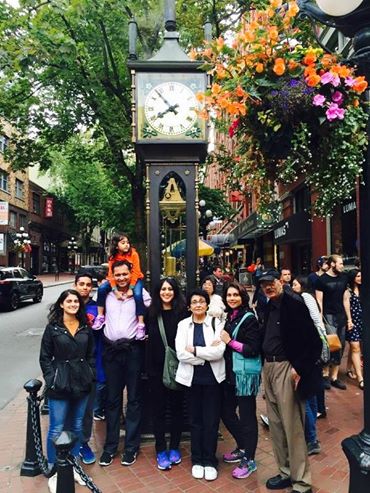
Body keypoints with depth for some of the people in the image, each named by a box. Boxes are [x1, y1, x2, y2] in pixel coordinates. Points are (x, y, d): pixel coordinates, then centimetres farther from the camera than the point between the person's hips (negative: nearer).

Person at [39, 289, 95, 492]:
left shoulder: (85, 327, 4)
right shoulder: (52, 327, -5)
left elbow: (91, 355, 10)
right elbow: (45, 357, -2)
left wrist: (91, 376, 3)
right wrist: (51, 380, -8)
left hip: (82, 383, 3)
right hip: (59, 384, -3)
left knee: (76, 426, 14)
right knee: (56, 429, 2)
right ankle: (53, 471, 20)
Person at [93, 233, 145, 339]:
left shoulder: (133, 254, -16)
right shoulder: (113, 257, -8)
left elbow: (135, 272, -18)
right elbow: (111, 274, -13)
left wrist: (131, 289, -24)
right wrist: (115, 291, -25)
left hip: (135, 279, -3)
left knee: (138, 295, -32)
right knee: (101, 289, -18)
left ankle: (141, 325, -22)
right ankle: (100, 317, -4)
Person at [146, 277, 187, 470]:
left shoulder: (182, 312, -4)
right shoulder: (151, 312, 1)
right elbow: (148, 337, 8)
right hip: (156, 367, 1)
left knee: (177, 407, 11)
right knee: (158, 408, 8)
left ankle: (174, 448, 27)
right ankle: (161, 451, 20)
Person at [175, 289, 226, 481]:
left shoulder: (216, 323, -3)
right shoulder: (183, 324, 0)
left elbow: (219, 352, -15)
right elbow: (181, 354, -11)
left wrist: (194, 350, -15)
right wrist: (207, 352, -16)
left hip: (212, 378, -1)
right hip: (192, 378, 1)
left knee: (211, 421, 5)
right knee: (195, 420, 11)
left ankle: (209, 461, 22)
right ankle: (197, 460, 27)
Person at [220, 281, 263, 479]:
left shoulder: (249, 318, -12)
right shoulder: (228, 317, 8)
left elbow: (253, 350, -17)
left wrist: (230, 341, -16)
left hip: (245, 373, -8)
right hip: (229, 372, 8)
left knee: (246, 416, 3)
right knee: (226, 413, 16)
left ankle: (249, 460, 20)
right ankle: (243, 448, 37)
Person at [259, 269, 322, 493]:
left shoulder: (294, 303, -12)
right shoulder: (270, 306, 12)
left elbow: (313, 340, -16)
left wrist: (299, 368, -17)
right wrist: (266, 365, 10)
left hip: (287, 368, -8)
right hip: (269, 367, 8)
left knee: (292, 426, -1)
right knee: (276, 423, 15)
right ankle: (286, 472, 30)